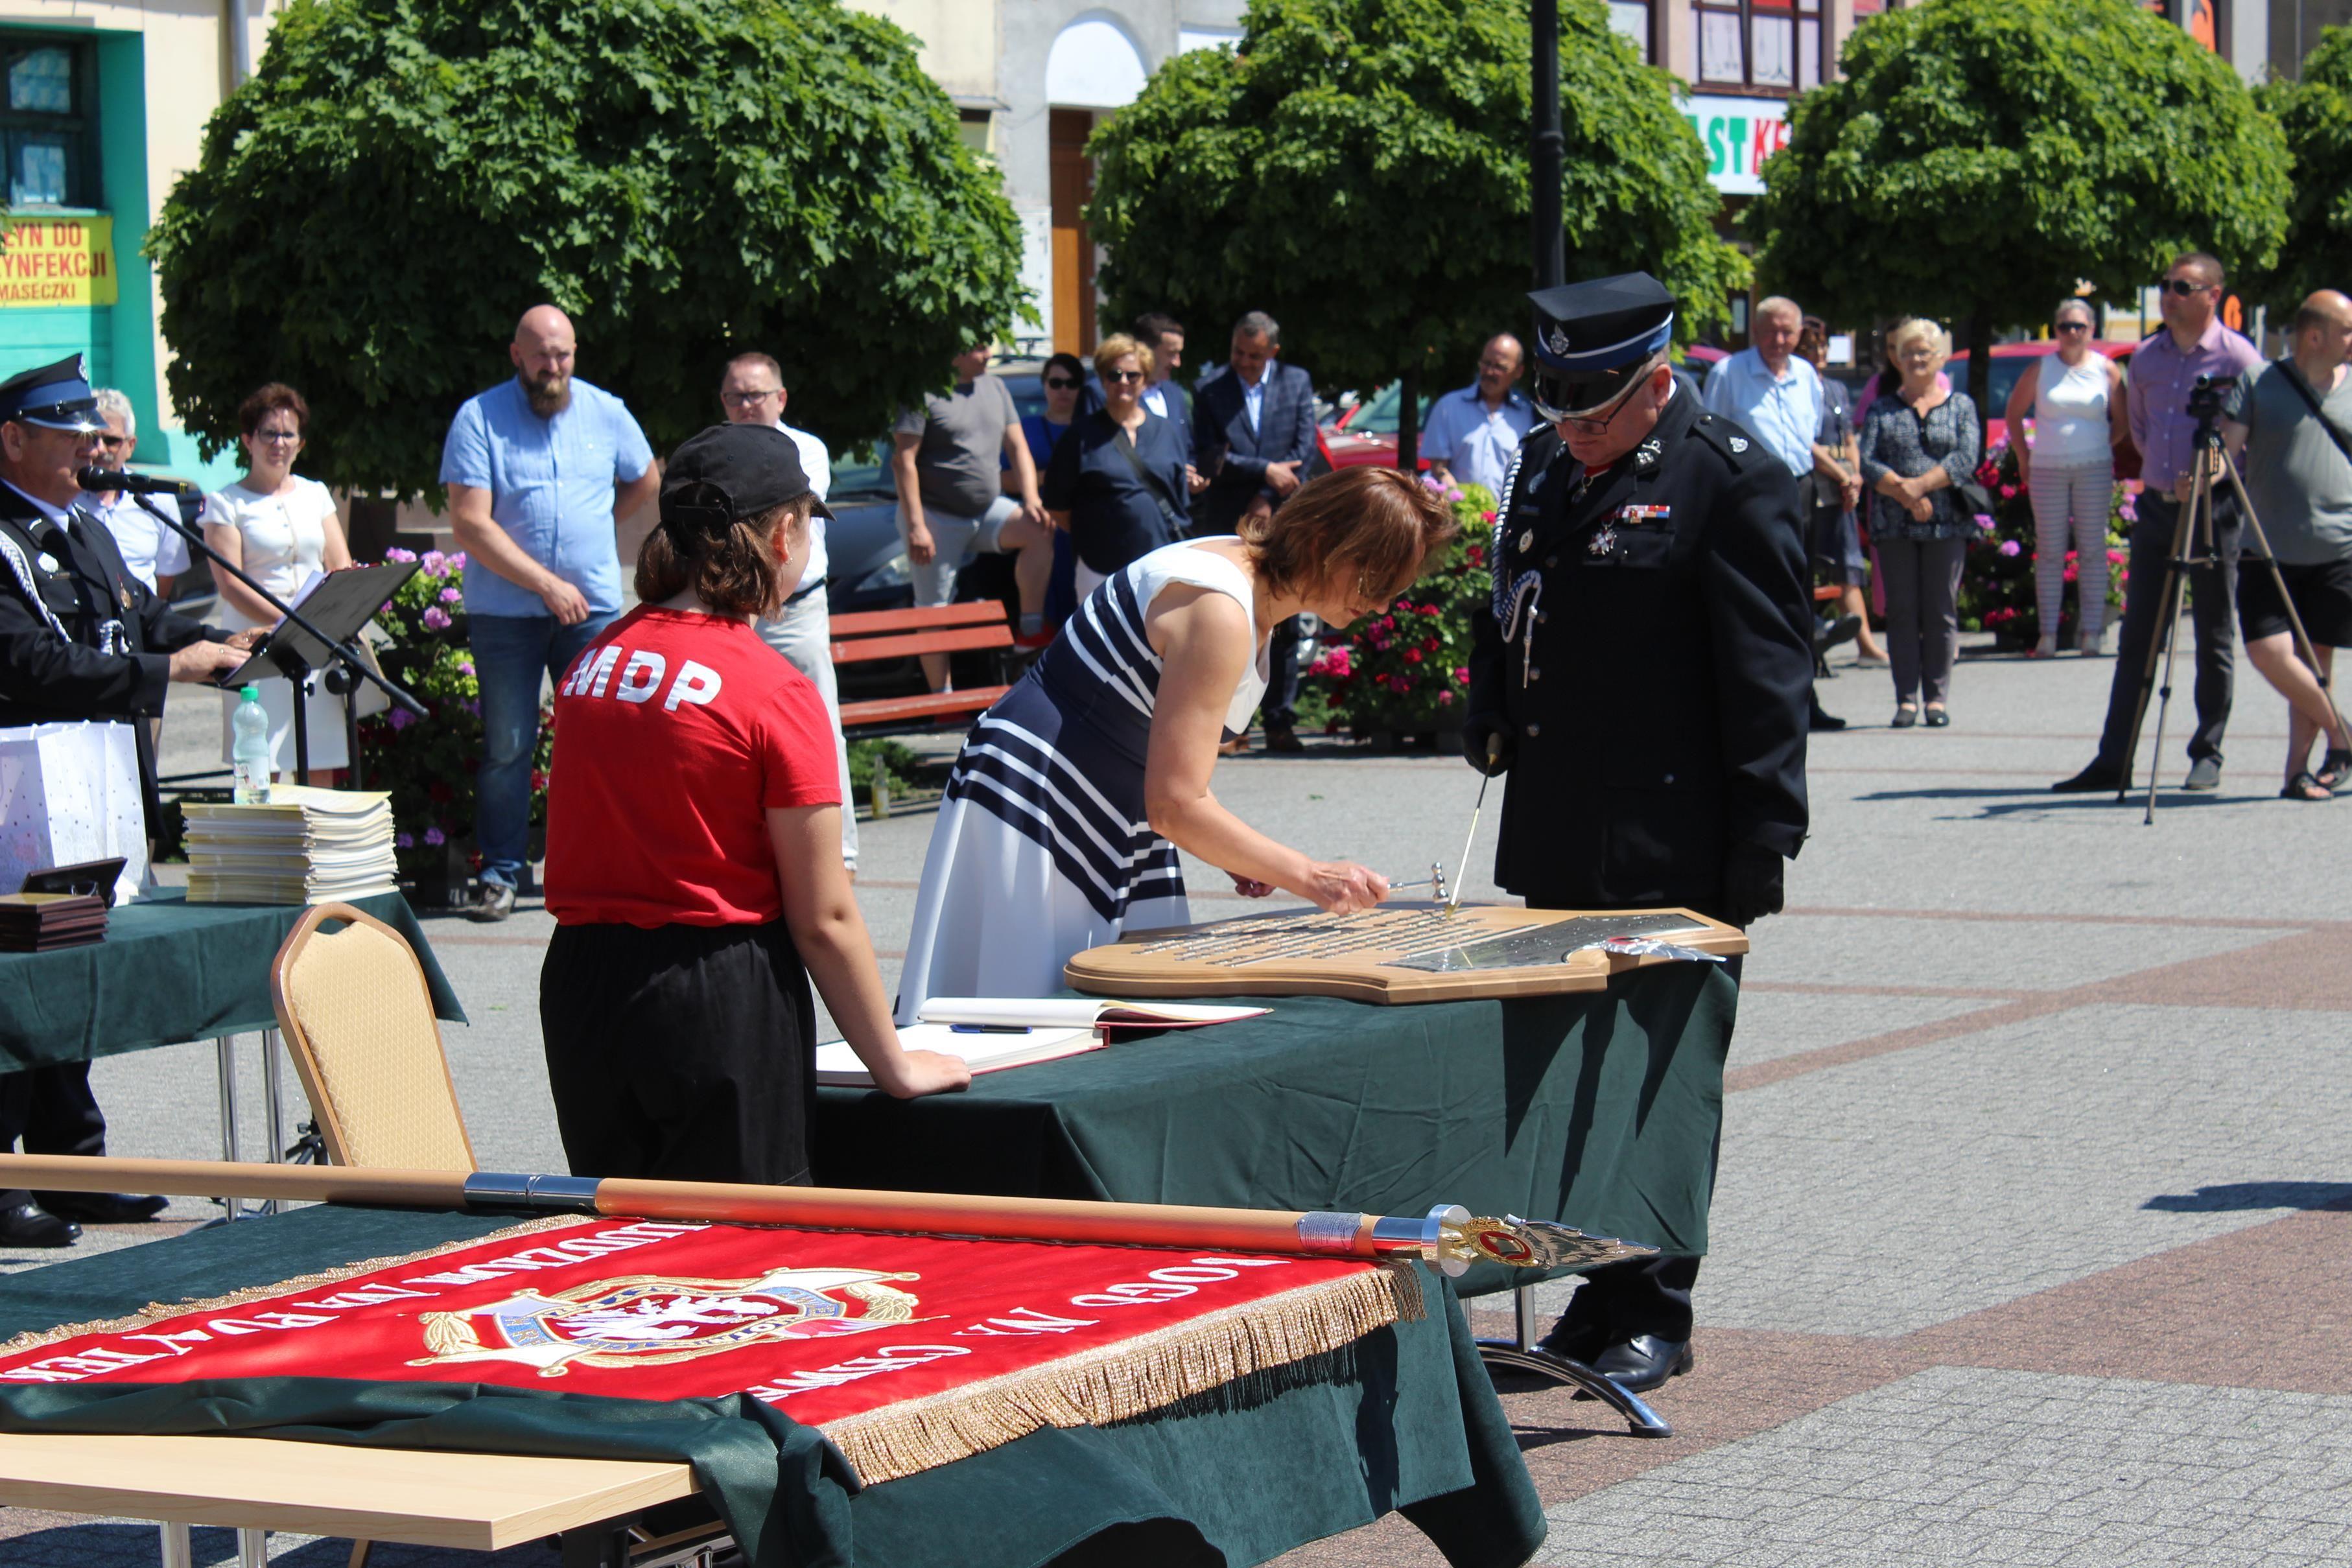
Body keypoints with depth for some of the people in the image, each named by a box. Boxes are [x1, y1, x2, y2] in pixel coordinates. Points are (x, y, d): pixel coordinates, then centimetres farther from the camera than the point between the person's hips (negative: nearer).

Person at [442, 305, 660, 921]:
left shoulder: (606, 413, 6)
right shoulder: (479, 419, -5)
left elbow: (646, 481, 25)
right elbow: (470, 524, -12)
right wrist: (546, 582, -15)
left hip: (593, 608, 2)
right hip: (505, 611, -2)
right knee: (507, 747, 0)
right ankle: (500, 873, 7)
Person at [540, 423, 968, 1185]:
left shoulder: (592, 659, 3)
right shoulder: (775, 693, -13)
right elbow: (823, 918, -11)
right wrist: (893, 1064, 0)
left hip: (580, 976, 6)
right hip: (721, 999, -5)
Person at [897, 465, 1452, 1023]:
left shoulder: (1250, 570, 6)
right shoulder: (1219, 613, -25)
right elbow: (1175, 805, -27)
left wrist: (1229, 849, 3)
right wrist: (1309, 876, -21)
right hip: (1032, 804, -10)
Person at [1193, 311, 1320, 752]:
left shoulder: (1297, 384, 7)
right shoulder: (1209, 392, 2)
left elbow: (1305, 448, 2)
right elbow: (1209, 458, -6)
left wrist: (1267, 500, -6)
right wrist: (1265, 471, -14)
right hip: (1228, 526, -1)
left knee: (1284, 628, 3)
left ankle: (1280, 723, 8)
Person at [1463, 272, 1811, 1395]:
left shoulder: (1729, 480, -10)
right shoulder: (1545, 463, 12)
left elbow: (1767, 670, -12)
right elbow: (1506, 615, 23)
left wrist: (1761, 838, -15)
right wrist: (1488, 731, 8)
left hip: (1675, 850, -7)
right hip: (1558, 840, 7)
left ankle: (1657, 1313, 9)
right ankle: (1602, 1285, 24)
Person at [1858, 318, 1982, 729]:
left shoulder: (1960, 406, 10)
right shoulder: (1882, 410, 11)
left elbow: (1967, 458, -4)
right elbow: (1867, 462, -1)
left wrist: (1919, 485, -14)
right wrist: (1904, 493, -15)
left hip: (1947, 525, -1)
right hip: (1894, 526, 1)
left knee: (1941, 613, 0)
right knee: (1901, 612, 0)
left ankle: (1938, 698, 6)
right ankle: (1906, 699, 2)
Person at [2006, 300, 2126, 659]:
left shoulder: (2106, 370, 4)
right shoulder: (2041, 369, 5)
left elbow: (2122, 423, 10)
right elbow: (2013, 413, 13)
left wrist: (2100, 450, 2)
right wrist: (2024, 458, 9)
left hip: (2094, 470, -1)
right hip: (2048, 471, 1)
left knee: (2092, 549, -1)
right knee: (2049, 552, 0)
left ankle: (2091, 631, 1)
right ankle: (2048, 634, 1)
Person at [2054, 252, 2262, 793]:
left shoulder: (2237, 358, -7)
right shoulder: (2146, 356, 10)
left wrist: (2208, 476, -16)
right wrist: (2160, 472, 13)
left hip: (2213, 508, -5)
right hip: (2156, 505, 5)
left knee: (2214, 638, 3)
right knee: (2136, 636, 3)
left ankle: (2207, 755, 12)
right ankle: (2113, 760, 3)